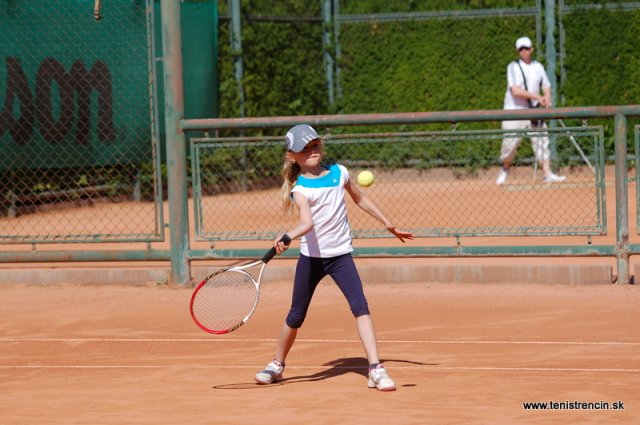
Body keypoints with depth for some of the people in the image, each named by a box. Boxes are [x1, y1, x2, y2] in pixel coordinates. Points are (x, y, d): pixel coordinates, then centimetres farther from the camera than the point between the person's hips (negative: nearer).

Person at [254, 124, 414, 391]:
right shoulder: (300, 188, -10)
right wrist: (287, 237, -48)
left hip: (341, 254, 2)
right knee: (296, 316, 9)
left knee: (360, 306, -17)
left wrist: (388, 224, 24)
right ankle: (277, 365, 32)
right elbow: (307, 223, -28)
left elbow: (360, 199, 20)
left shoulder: (339, 173, 2)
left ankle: (376, 370, -21)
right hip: (311, 257, -2)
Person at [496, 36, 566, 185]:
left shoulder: (538, 67, 9)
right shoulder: (513, 67, -7)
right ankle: (505, 169, 26)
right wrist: (537, 97, -25)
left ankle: (547, 174, -12)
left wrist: (547, 99, -11)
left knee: (542, 140, -9)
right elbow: (515, 91, -19)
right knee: (510, 143, -1)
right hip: (515, 111, -4)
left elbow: (546, 86, 12)